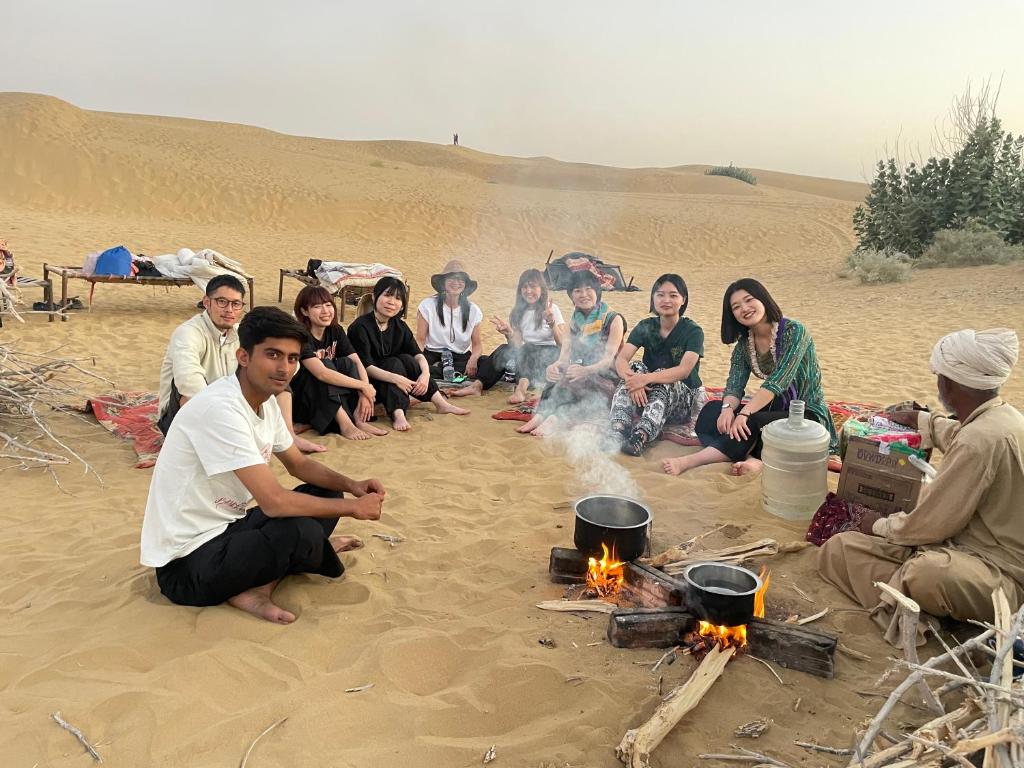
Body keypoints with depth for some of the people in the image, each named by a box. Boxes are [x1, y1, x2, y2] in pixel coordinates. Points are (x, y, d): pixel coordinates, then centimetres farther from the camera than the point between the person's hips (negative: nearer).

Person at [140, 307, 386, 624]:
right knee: (303, 533, -30)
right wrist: (353, 507, -17)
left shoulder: (266, 402, 2)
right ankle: (316, 554, 6)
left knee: (326, 494, 5)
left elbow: (299, 464, 16)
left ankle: (258, 585, -7)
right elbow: (274, 502, -29)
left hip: (225, 528, 10)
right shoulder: (220, 408, -26)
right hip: (187, 565, -10)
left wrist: (351, 486, -3)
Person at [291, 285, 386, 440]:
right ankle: (344, 423, -38)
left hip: (331, 400, 6)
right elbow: (321, 373, -33)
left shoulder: (336, 332, 1)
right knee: (326, 364, -28)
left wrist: (364, 394, -27)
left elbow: (357, 362, -9)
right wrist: (363, 386, -31)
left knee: (346, 363, -16)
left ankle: (358, 418, -27)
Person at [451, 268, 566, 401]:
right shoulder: (518, 312, 11)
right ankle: (478, 385, -42)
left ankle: (522, 387, -64)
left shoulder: (552, 309, 1)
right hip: (526, 357, 4)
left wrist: (551, 322, -23)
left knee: (526, 349, -36)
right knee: (504, 350, -28)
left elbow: (563, 343, -8)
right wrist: (509, 334, -19)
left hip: (549, 355, -3)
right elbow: (517, 345, 2)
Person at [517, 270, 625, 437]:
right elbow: (565, 356, 0)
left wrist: (585, 370, -33)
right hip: (578, 375, 4)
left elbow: (609, 359, -13)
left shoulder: (613, 320, -2)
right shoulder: (574, 321, 13)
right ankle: (543, 416, -40)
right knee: (557, 373, -29)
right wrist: (555, 366, -25)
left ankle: (548, 417, -42)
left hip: (605, 378, -4)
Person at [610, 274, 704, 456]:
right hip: (646, 394, 3)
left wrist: (647, 378, -39)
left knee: (662, 383, -34)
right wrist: (633, 378, -35)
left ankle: (639, 439, -49)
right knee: (636, 368, -26)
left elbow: (684, 370, -25)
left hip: (683, 396, -3)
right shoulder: (645, 327, 1)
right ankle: (617, 433, -43)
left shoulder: (693, 331, -9)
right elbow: (621, 359, -13)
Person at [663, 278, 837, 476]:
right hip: (775, 410, 6)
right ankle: (754, 458, -34)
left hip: (808, 414, -6)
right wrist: (728, 408, -28)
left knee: (750, 425, -34)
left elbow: (777, 382, -25)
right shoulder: (744, 344, 4)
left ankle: (691, 461, -31)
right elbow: (734, 385, -5)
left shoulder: (793, 331, -15)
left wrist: (744, 414, -33)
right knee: (712, 410, -16)